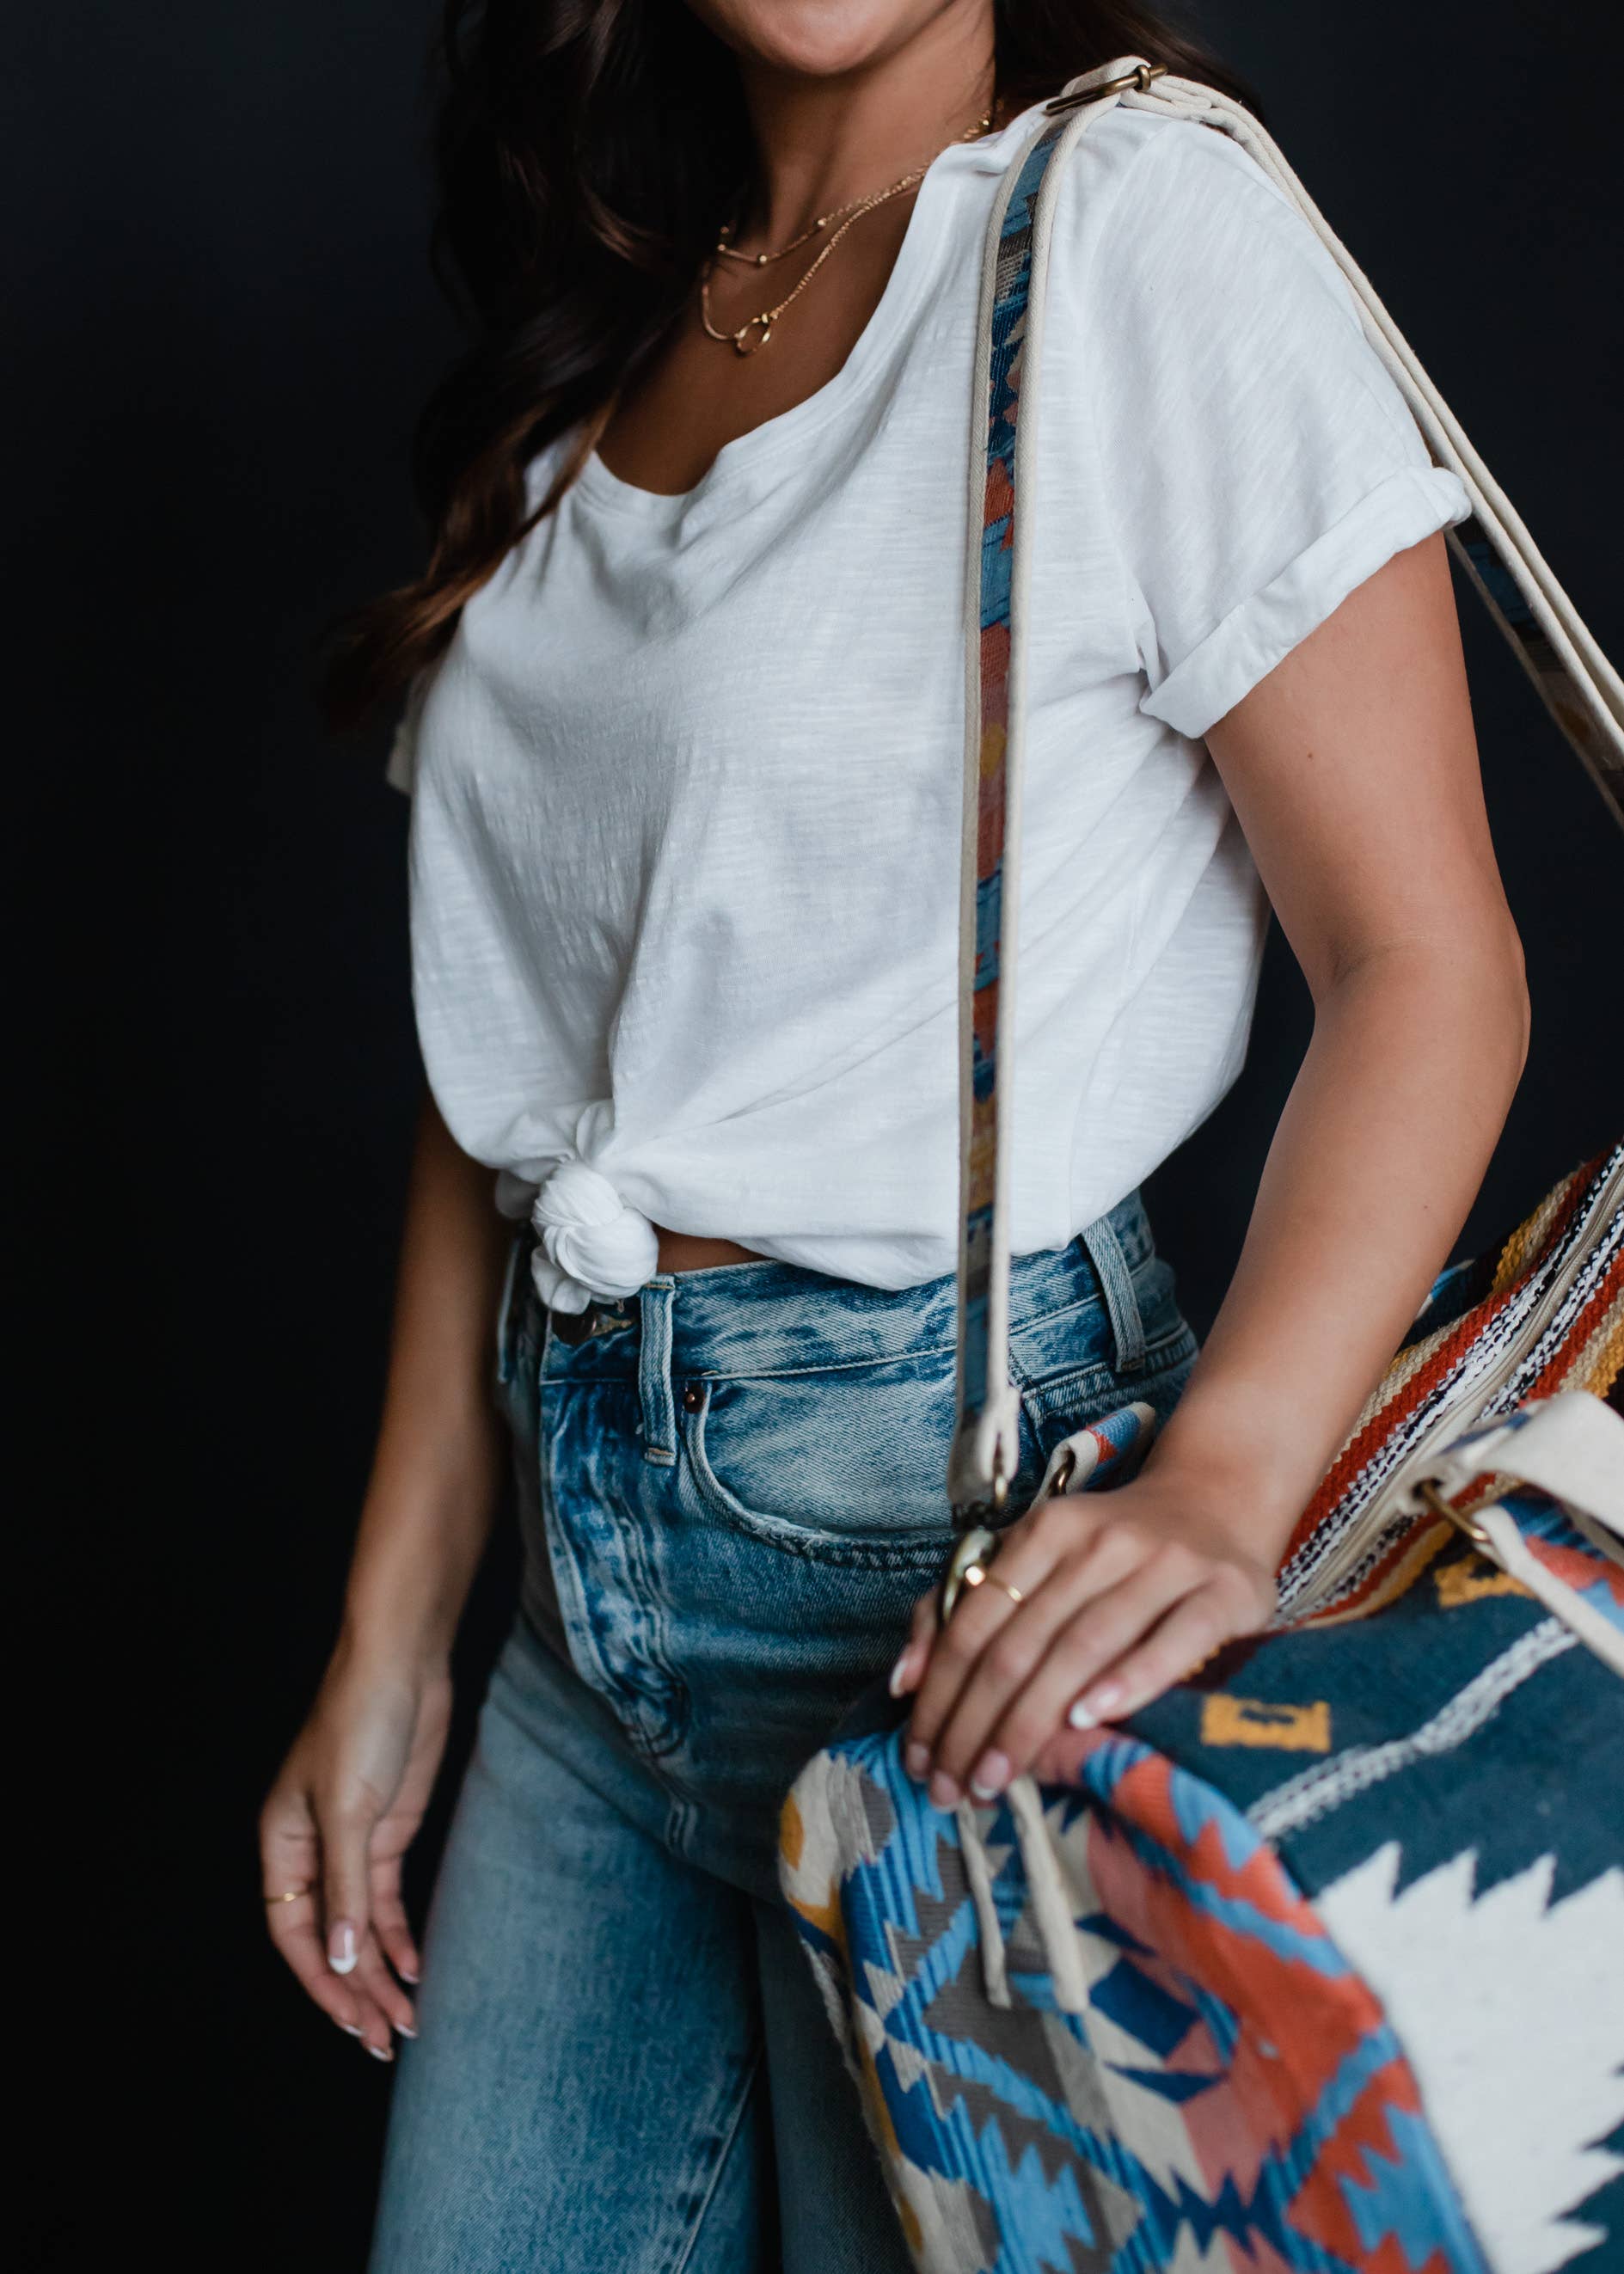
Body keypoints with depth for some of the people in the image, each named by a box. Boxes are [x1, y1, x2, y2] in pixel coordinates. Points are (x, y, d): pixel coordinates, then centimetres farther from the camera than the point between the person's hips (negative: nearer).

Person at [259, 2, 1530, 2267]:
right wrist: (390, 1636, 10)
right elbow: (513, 1055, 11)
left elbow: (1426, 958, -13)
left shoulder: (1140, 230, -9)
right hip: (603, 1559, 6)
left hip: (949, 1529, -6)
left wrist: (1220, 1487, -28)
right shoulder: (609, 334, 11)